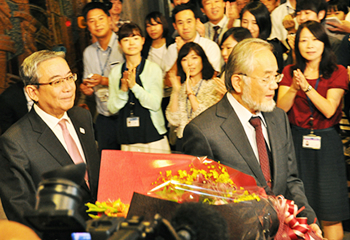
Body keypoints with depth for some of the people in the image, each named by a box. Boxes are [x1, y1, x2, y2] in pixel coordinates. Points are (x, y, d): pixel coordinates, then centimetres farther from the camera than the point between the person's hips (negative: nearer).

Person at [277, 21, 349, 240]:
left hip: (326, 143, -2)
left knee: (330, 214, -3)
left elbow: (329, 110, -11)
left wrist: (307, 87, -20)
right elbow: (280, 109, -3)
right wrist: (293, 88, -20)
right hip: (297, 142, 2)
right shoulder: (290, 72, 8)